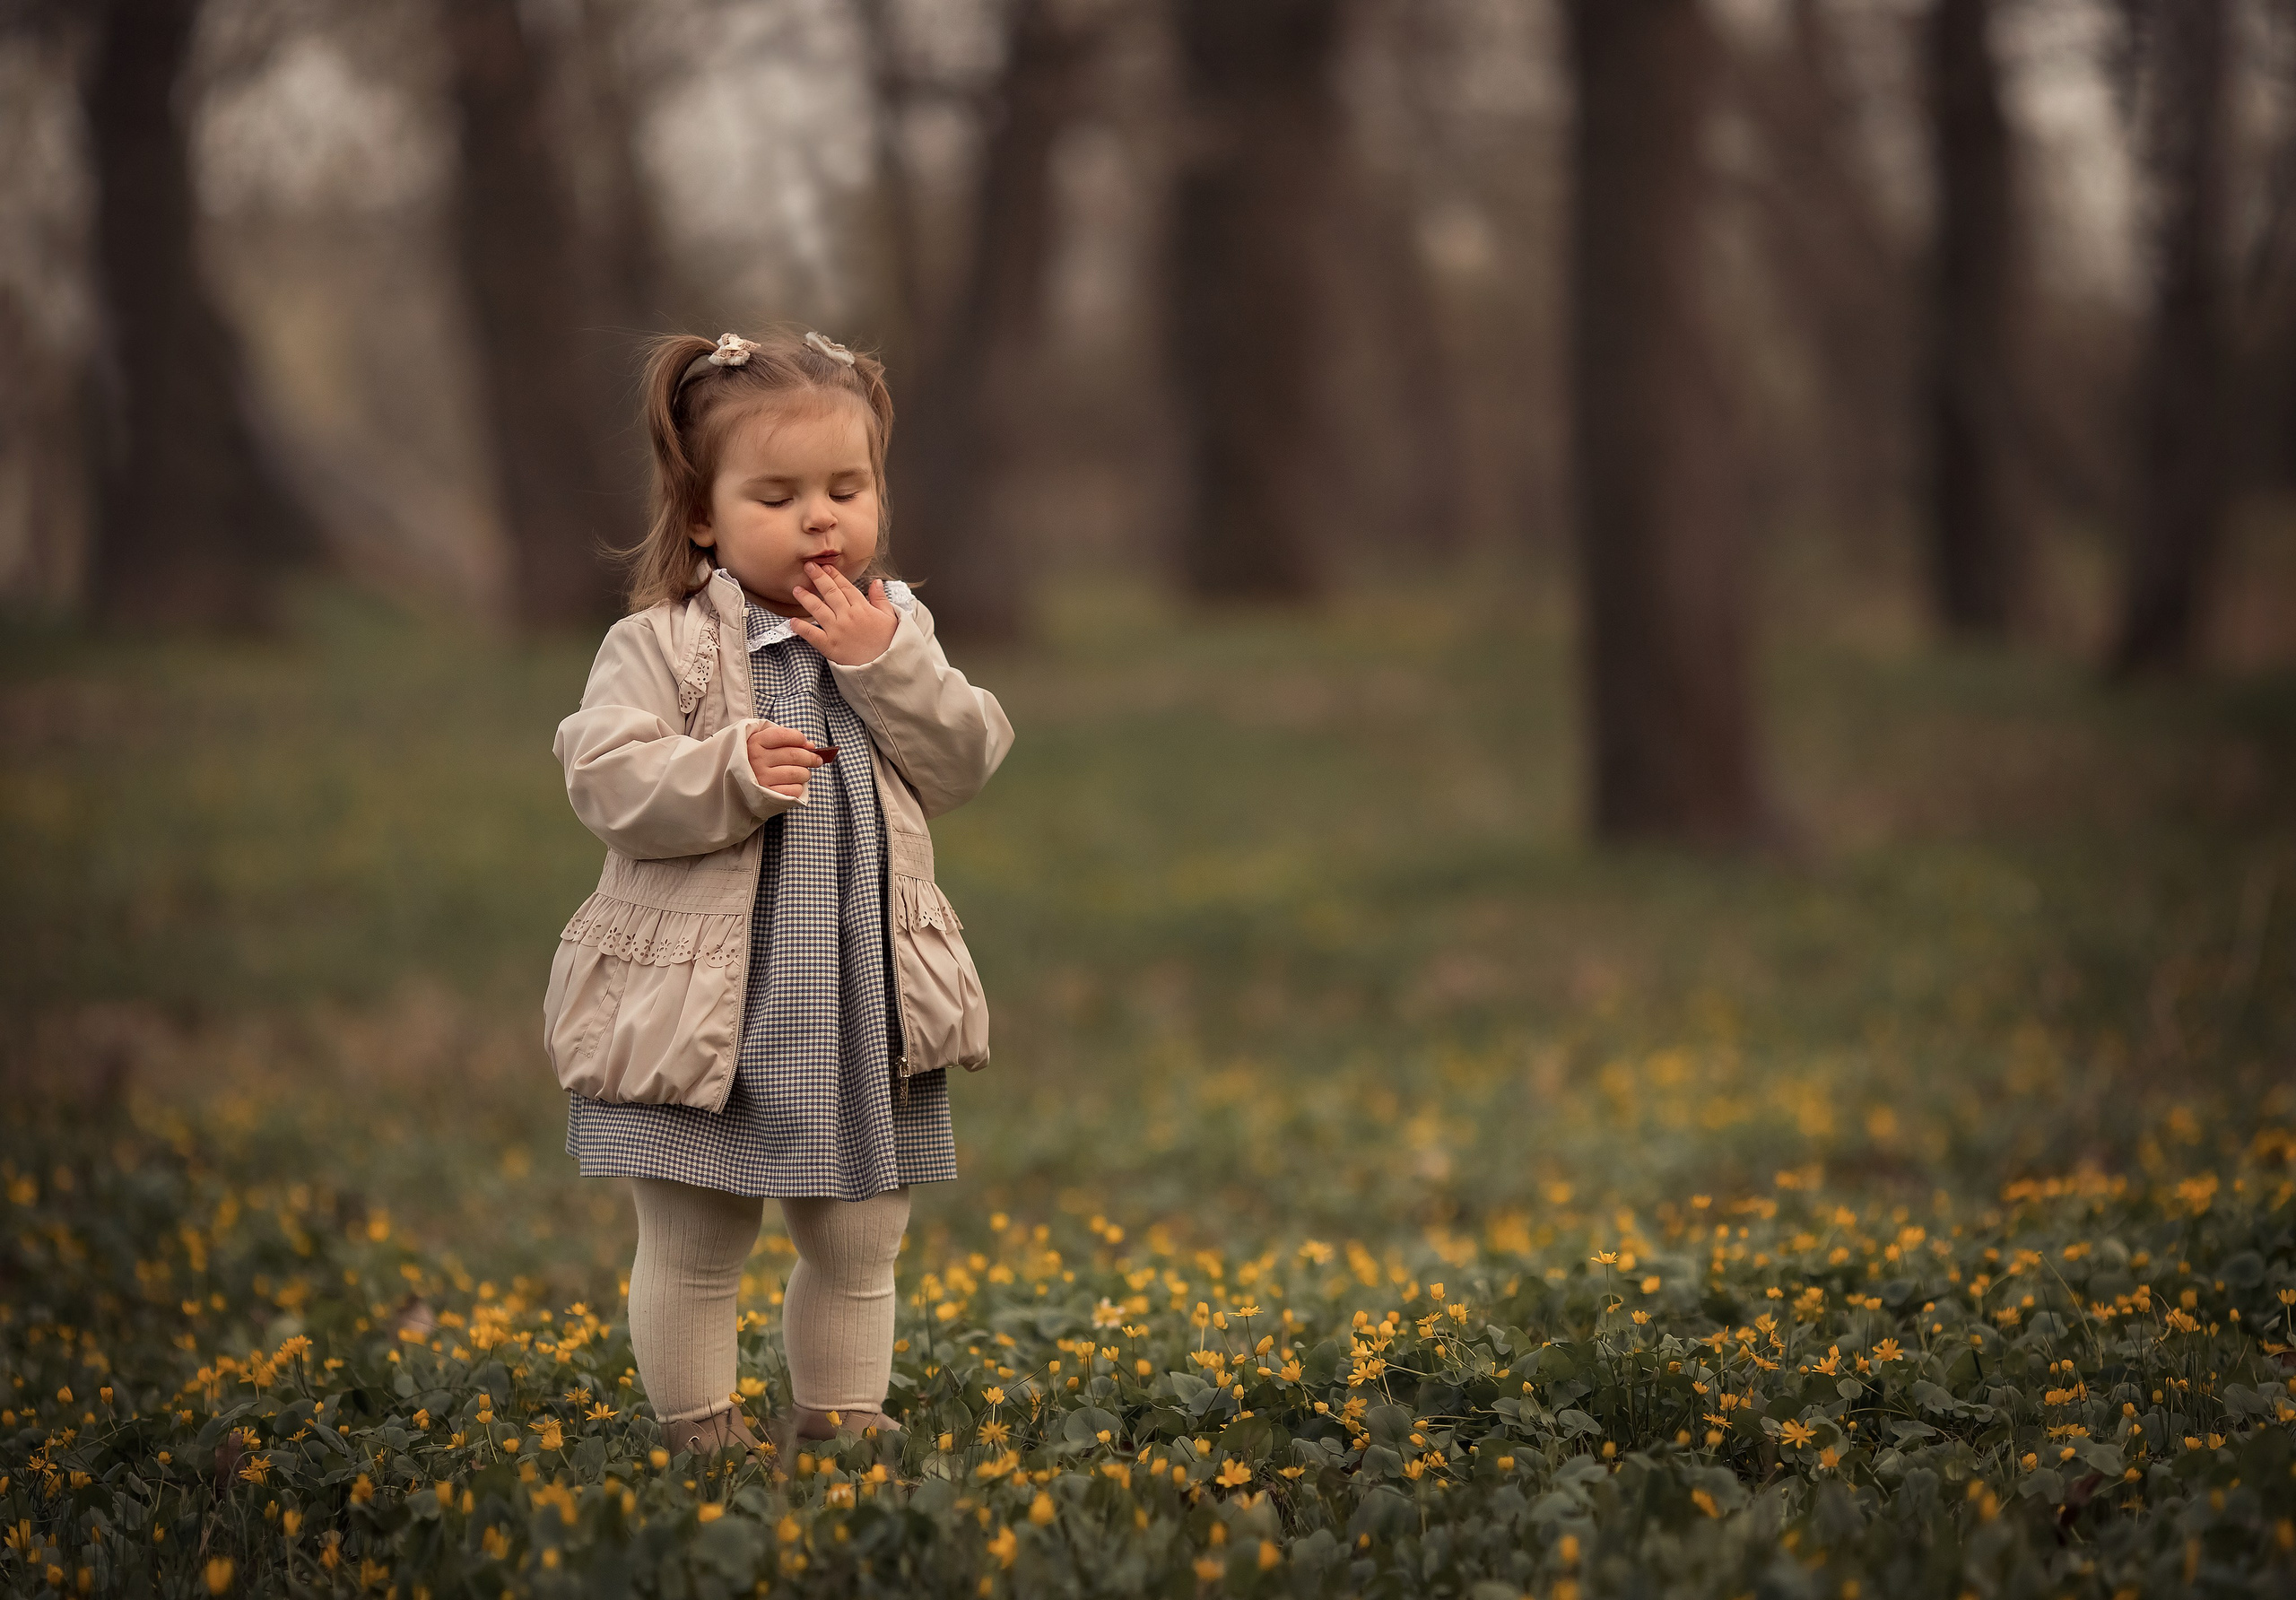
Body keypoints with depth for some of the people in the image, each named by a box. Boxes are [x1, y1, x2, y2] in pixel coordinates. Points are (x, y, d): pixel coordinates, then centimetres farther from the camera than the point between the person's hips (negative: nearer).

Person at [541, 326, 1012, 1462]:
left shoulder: (897, 631, 7)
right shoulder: (660, 643, -7)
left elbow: (966, 761, -2)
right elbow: (603, 780, -15)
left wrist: (882, 665, -14)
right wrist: (730, 773, -28)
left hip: (865, 1006, 4)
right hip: (706, 1009, -4)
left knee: (859, 1246, 15)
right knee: (693, 1253, 7)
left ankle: (841, 1420, 30)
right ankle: (699, 1434, 20)